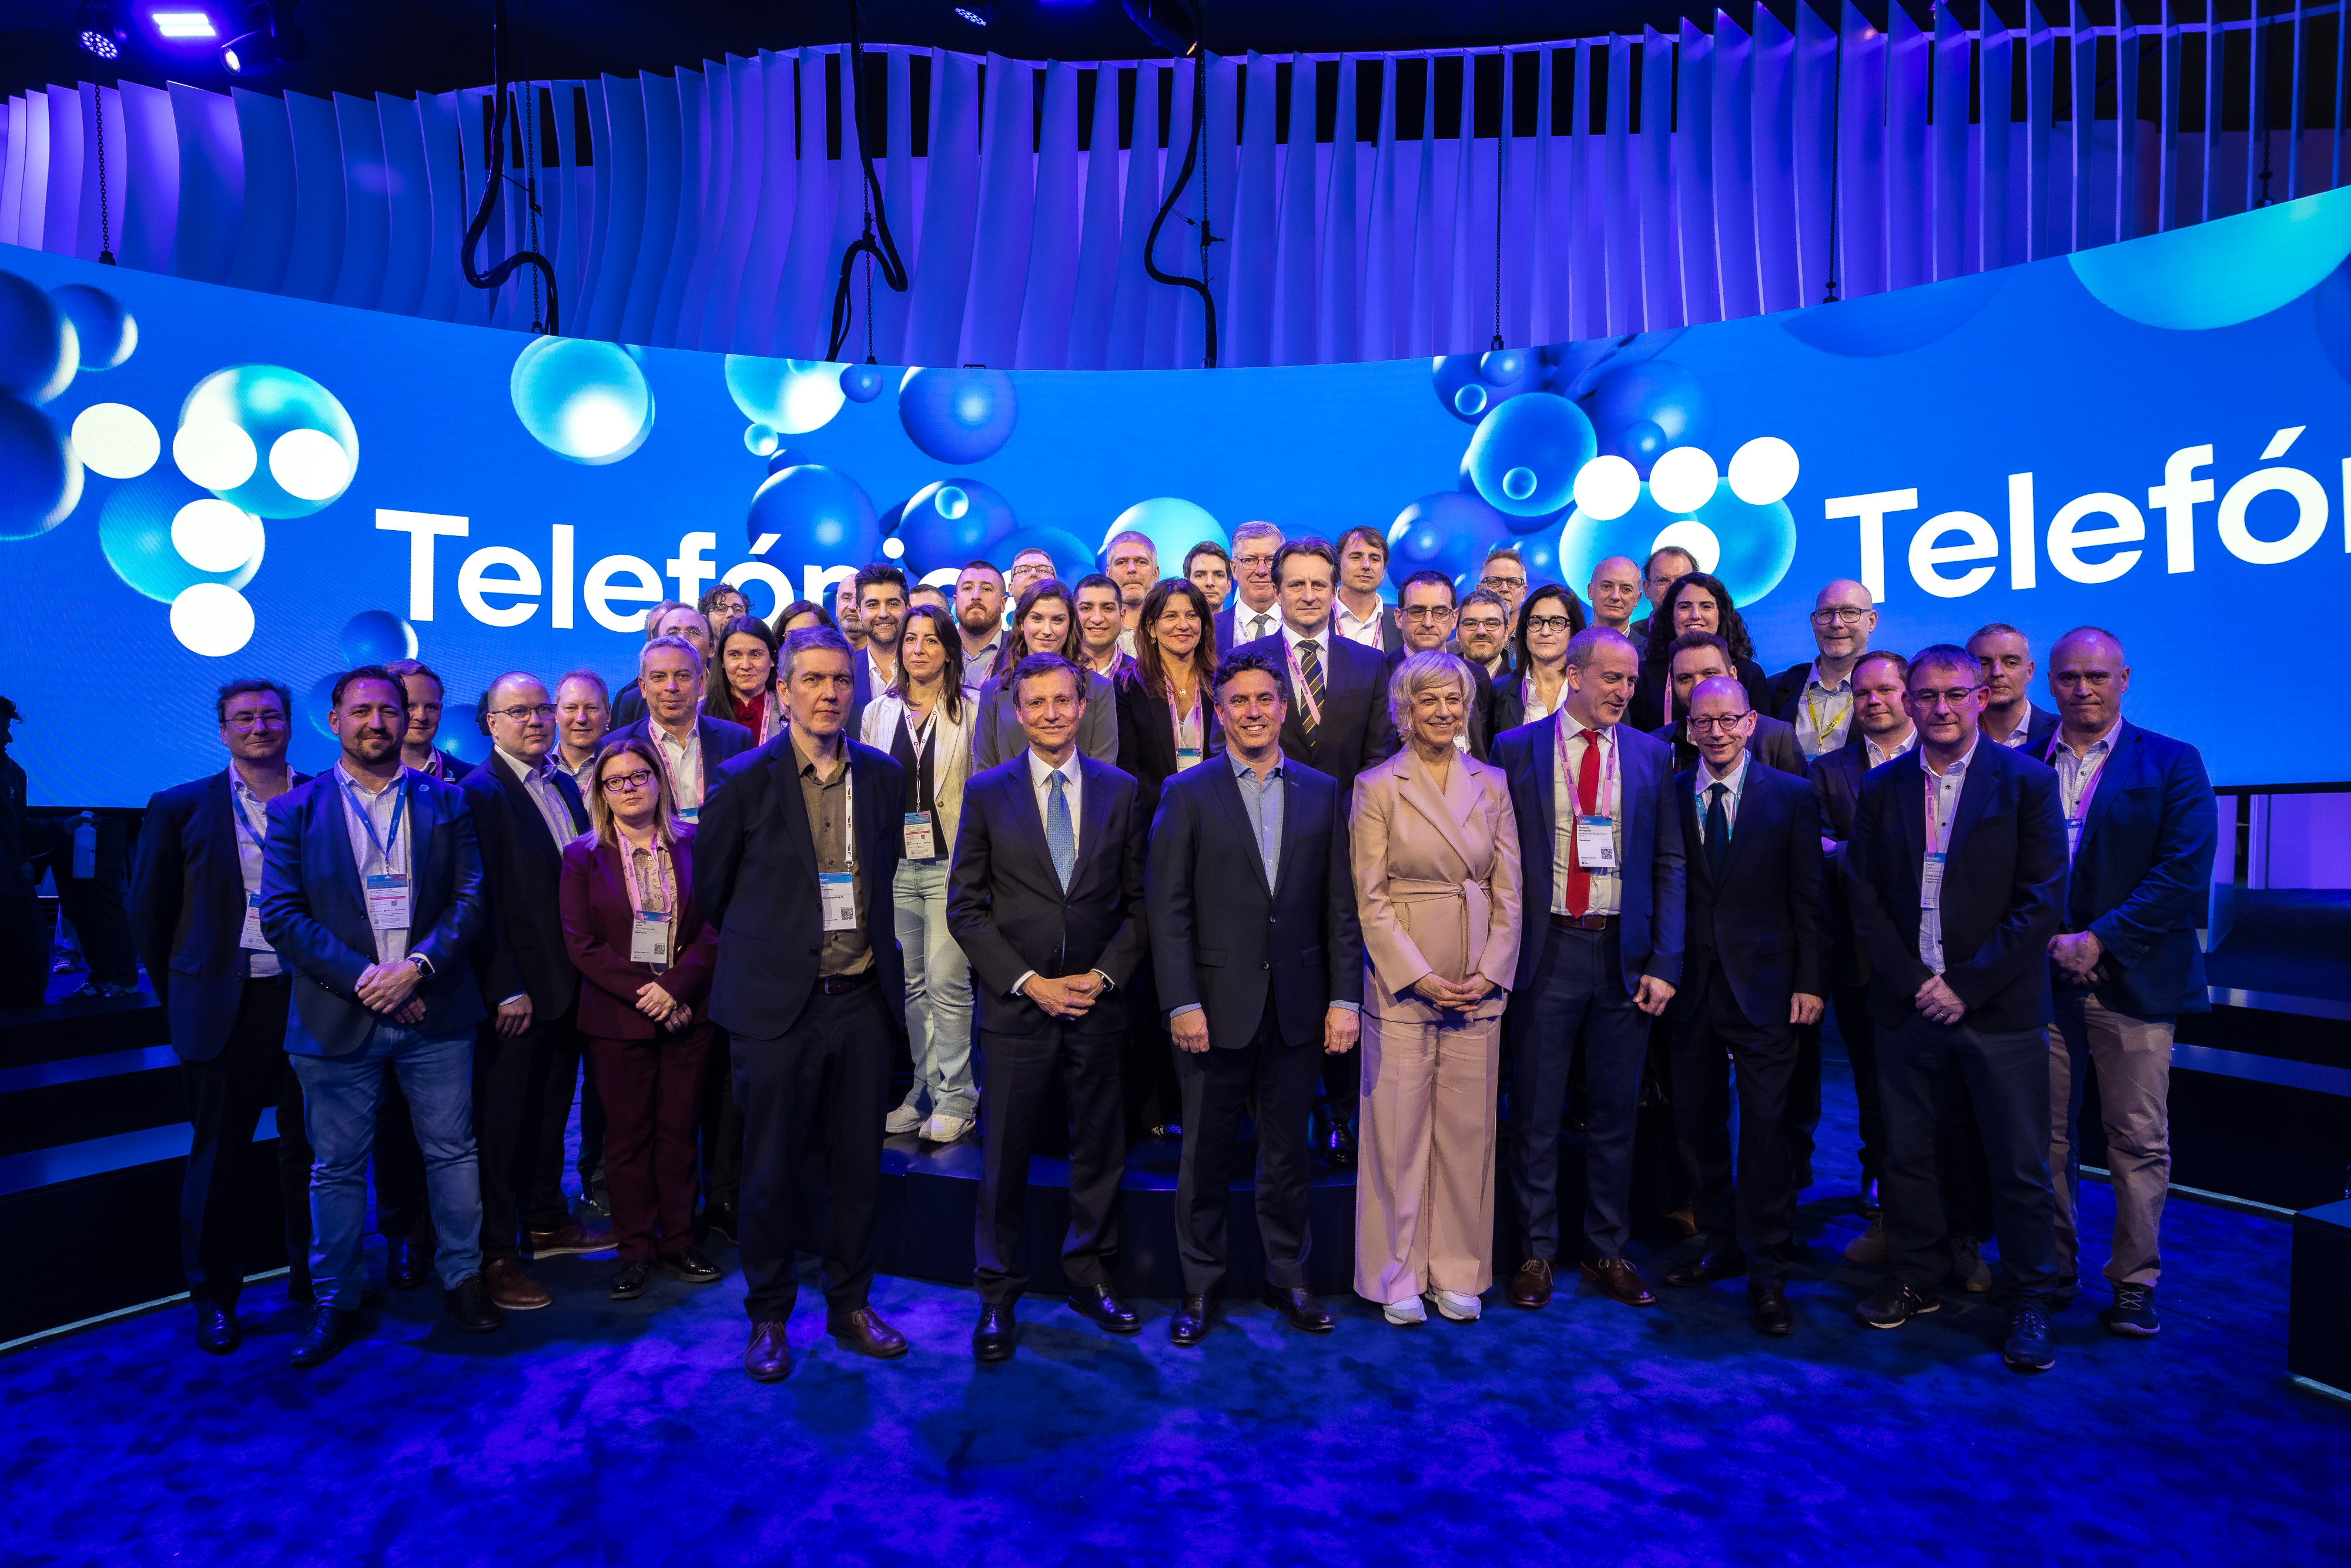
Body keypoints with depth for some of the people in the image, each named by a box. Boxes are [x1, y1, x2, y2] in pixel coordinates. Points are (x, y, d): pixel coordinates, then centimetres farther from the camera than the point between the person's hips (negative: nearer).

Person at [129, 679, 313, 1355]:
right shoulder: (181, 807, 3)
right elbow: (149, 913, 7)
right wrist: (181, 999, 7)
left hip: (309, 1001, 1)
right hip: (224, 1007, 0)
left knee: (309, 1146, 9)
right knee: (219, 1154, 8)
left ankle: (312, 1275, 26)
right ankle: (214, 1298, 23)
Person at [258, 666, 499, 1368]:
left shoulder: (446, 802, 7)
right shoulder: (296, 809, 4)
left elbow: (471, 897, 1)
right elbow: (282, 914, -3)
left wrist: (417, 966, -13)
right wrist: (360, 979, -13)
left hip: (435, 1011, 1)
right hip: (339, 1018, 0)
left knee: (452, 1152, 8)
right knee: (337, 1167, 9)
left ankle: (462, 1278, 23)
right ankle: (336, 1303, 24)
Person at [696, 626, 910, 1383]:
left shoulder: (883, 776, 5)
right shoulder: (744, 778, -5)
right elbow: (709, 886, 5)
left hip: (862, 1000, 3)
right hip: (777, 1002, -3)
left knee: (858, 1166, 11)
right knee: (772, 1171, 7)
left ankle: (851, 1305, 28)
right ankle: (768, 1316, 26)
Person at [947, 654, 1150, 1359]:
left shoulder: (1121, 791, 5)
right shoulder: (987, 793, 1)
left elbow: (1138, 900, 7)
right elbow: (965, 908, -1)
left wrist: (1105, 975, -6)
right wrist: (1029, 981, -10)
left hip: (1099, 1003, 2)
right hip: (1017, 1004, -1)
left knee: (1100, 1148, 11)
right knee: (1006, 1156, 6)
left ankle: (1088, 1275, 30)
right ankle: (997, 1294, 23)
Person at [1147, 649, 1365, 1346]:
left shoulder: (1323, 792, 6)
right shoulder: (1187, 793, -1)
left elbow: (1341, 905, 5)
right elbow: (1168, 909, -5)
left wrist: (1344, 998, -1)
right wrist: (1182, 1004, -11)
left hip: (1297, 1008, 2)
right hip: (1217, 1006, -2)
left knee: (1287, 1153, 14)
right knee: (1206, 1156, 9)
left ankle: (1288, 1278, 31)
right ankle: (1201, 1286, 26)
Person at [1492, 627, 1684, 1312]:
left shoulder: (1651, 756, 6)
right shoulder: (1516, 748, 0)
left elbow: (1669, 865, 5)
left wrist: (1664, 964, -2)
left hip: (1624, 954, 2)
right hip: (1547, 949, -2)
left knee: (1615, 1113, 12)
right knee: (1536, 1113, 6)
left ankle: (1607, 1251, 27)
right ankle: (1537, 1251, 21)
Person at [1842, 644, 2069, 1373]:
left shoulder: (2027, 781, -2)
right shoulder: (1881, 787, 6)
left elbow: (2043, 901, -7)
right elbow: (1864, 899, 4)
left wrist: (1966, 986, -12)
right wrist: (1914, 982, -7)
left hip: (1999, 1009, -2)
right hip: (1907, 1005, 3)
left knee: (2020, 1167, 5)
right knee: (1907, 1155, 11)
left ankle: (2027, 1305, 22)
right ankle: (1915, 1280, 28)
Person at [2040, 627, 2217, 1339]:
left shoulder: (2172, 764, 2)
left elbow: (2185, 873, -7)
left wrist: (2099, 940, -13)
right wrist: (2045, 943, -7)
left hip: (2133, 980, -2)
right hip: (2041, 978, 2)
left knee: (2139, 1140, 3)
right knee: (2045, 1135, 7)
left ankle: (2134, 1284, 17)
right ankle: (2052, 1268, 21)